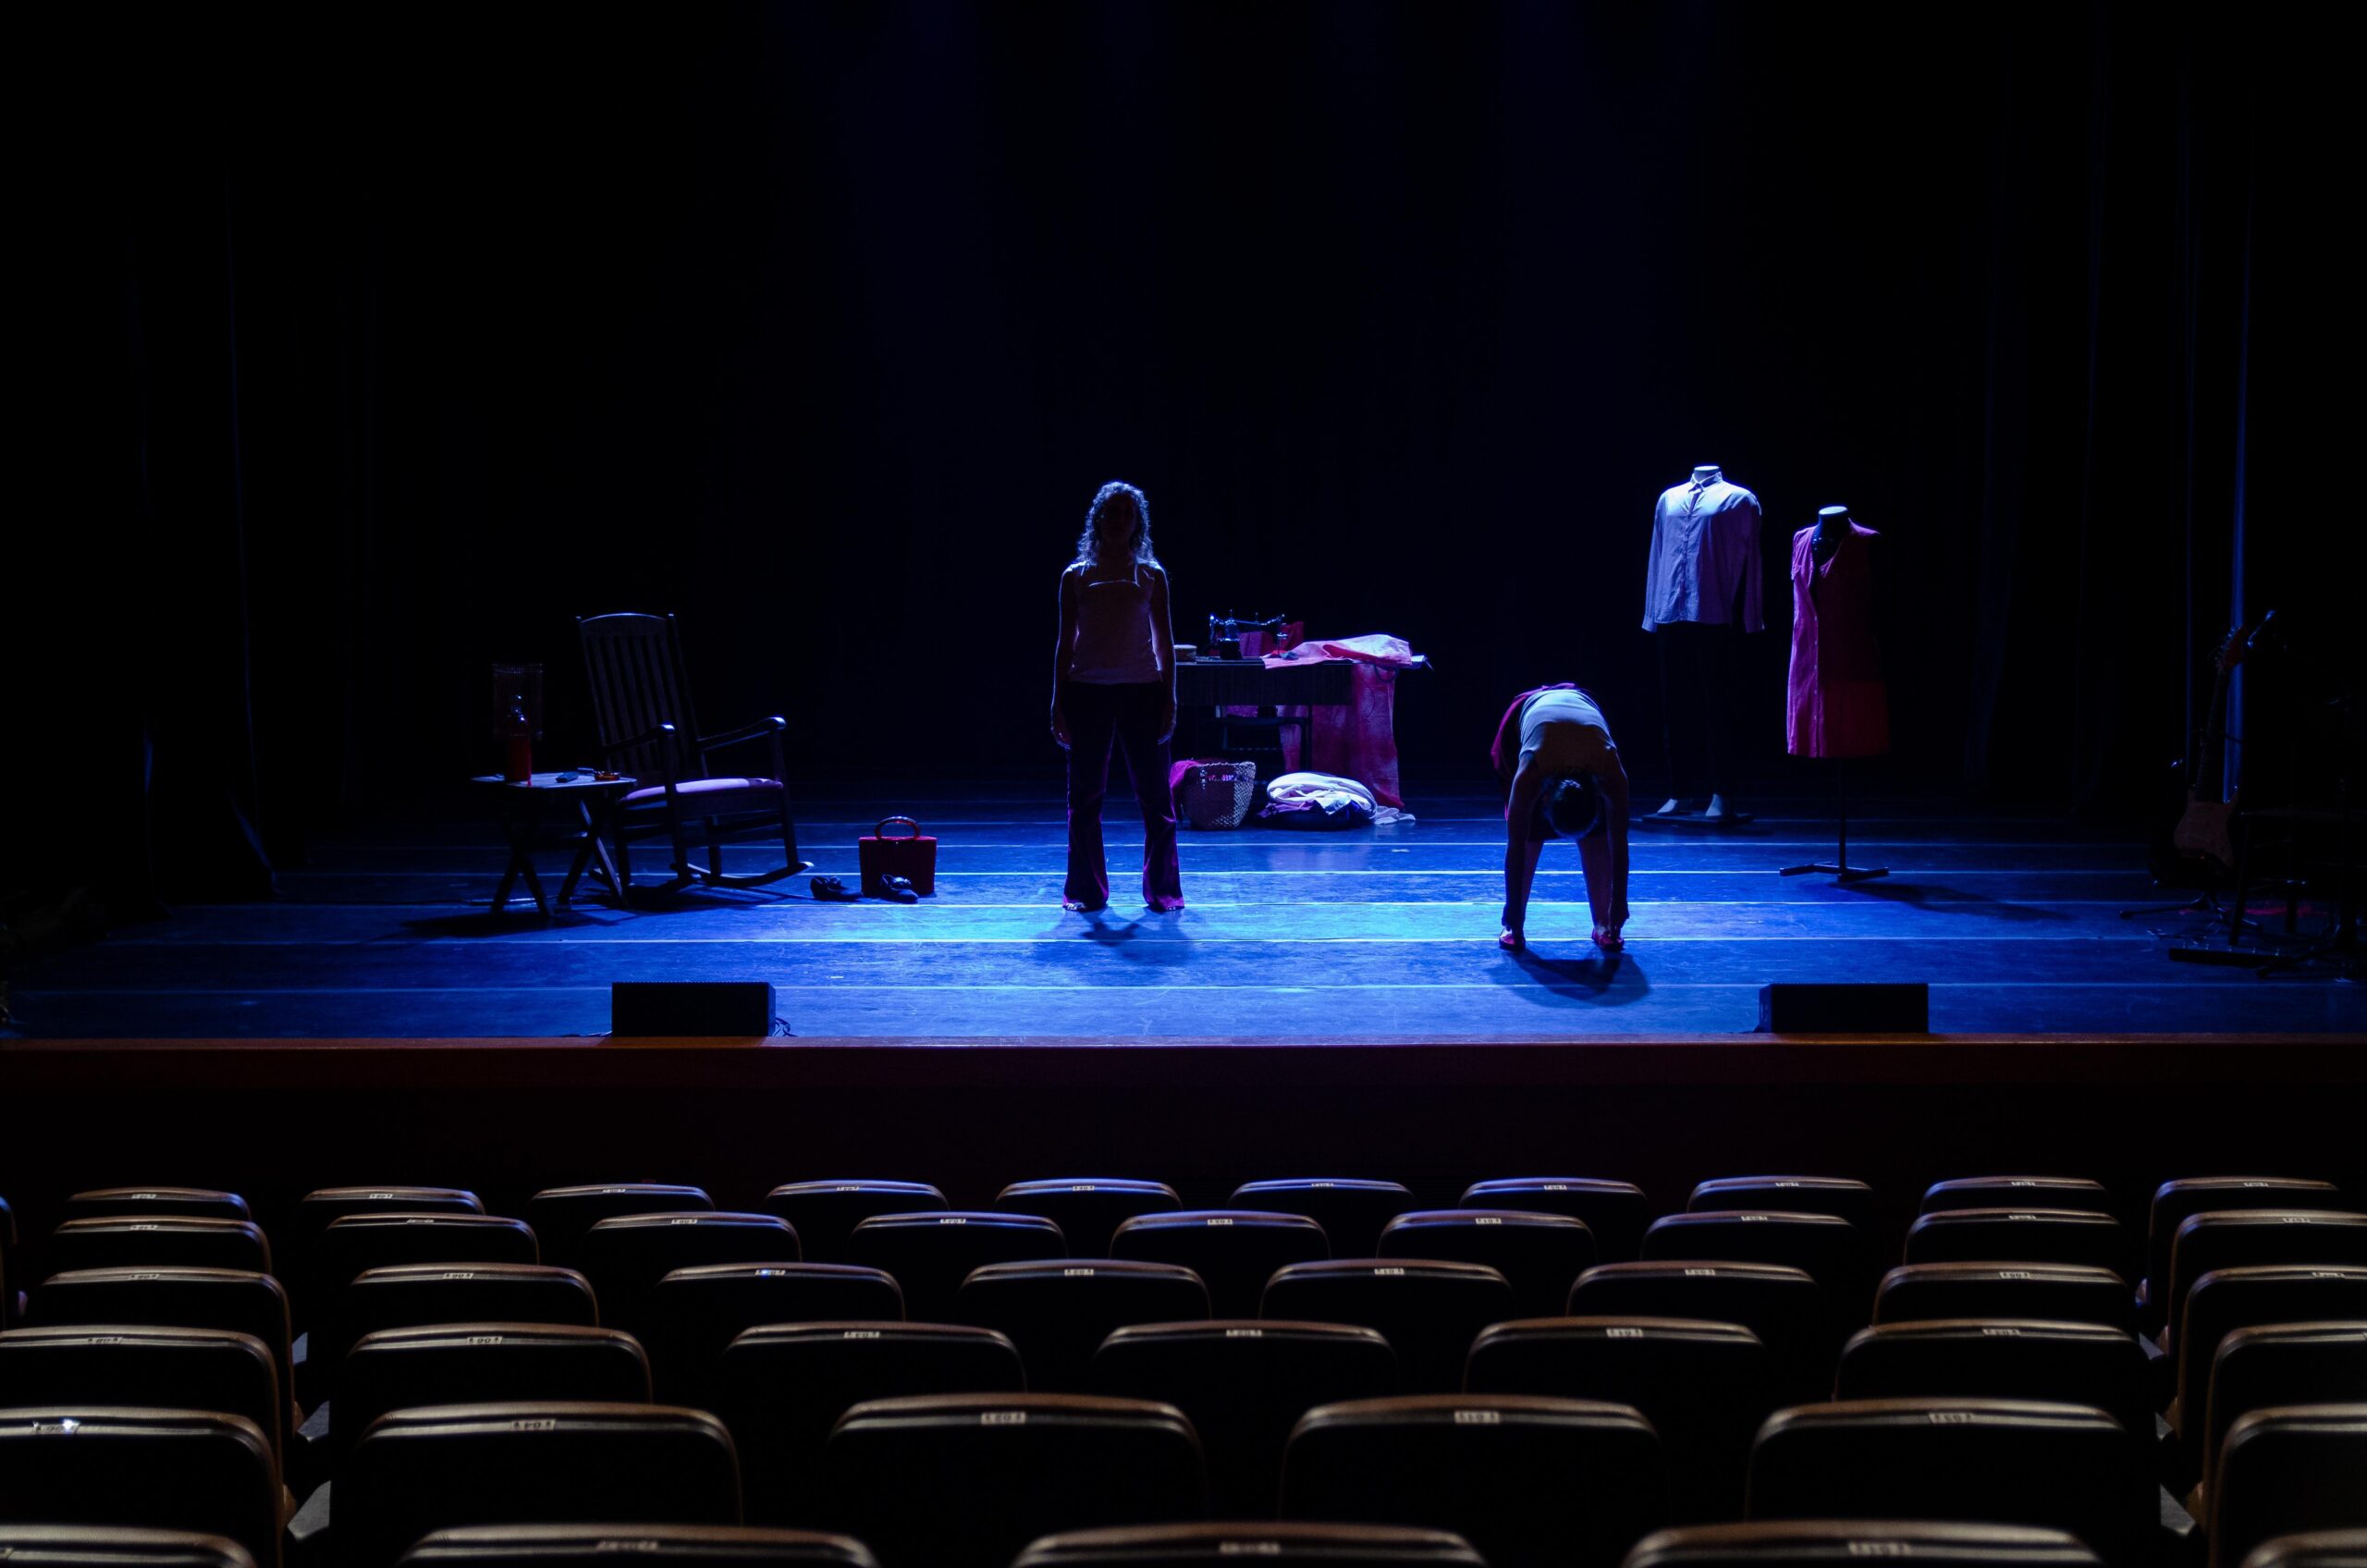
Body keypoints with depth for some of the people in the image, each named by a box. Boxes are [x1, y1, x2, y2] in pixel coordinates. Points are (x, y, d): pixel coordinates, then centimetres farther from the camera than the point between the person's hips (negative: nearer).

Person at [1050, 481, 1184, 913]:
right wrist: (1058, 702, 4)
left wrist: (1169, 699, 0)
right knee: (1085, 795, 3)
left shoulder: (1151, 575, 7)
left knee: (1155, 795, -2)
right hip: (1087, 689, 0)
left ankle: (1162, 890, 6)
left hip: (1142, 690, 0)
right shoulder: (1076, 576, 7)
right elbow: (1066, 642, 9)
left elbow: (1164, 641, 7)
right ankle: (1086, 891, 11)